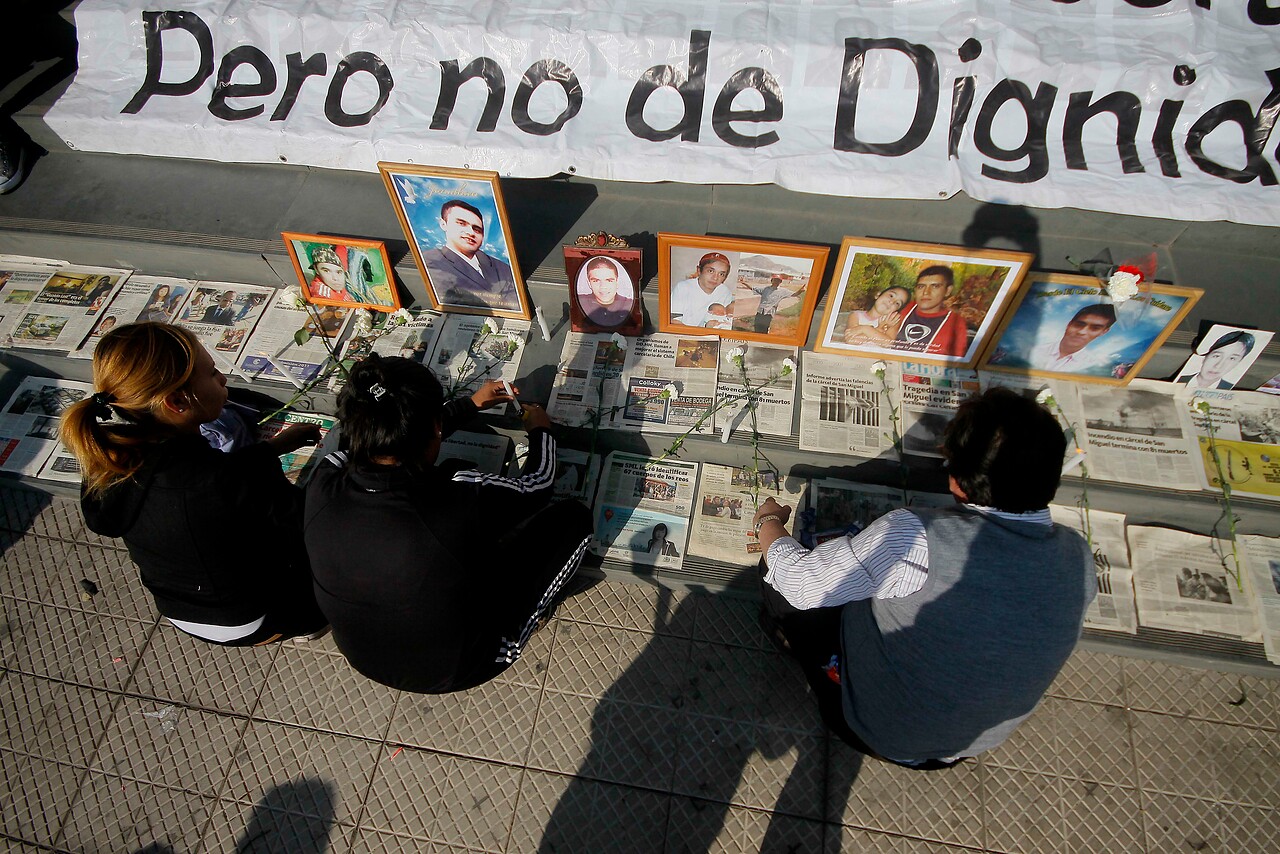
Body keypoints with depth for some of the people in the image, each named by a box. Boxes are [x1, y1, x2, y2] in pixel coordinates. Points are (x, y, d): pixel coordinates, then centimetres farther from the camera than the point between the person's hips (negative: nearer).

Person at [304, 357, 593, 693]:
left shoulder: (324, 481, -23)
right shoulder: (463, 502, -37)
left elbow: (398, 436, -1)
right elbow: (537, 482, -14)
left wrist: (470, 404, 12)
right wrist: (541, 430, 7)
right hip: (454, 670, -4)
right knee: (575, 518, 1)